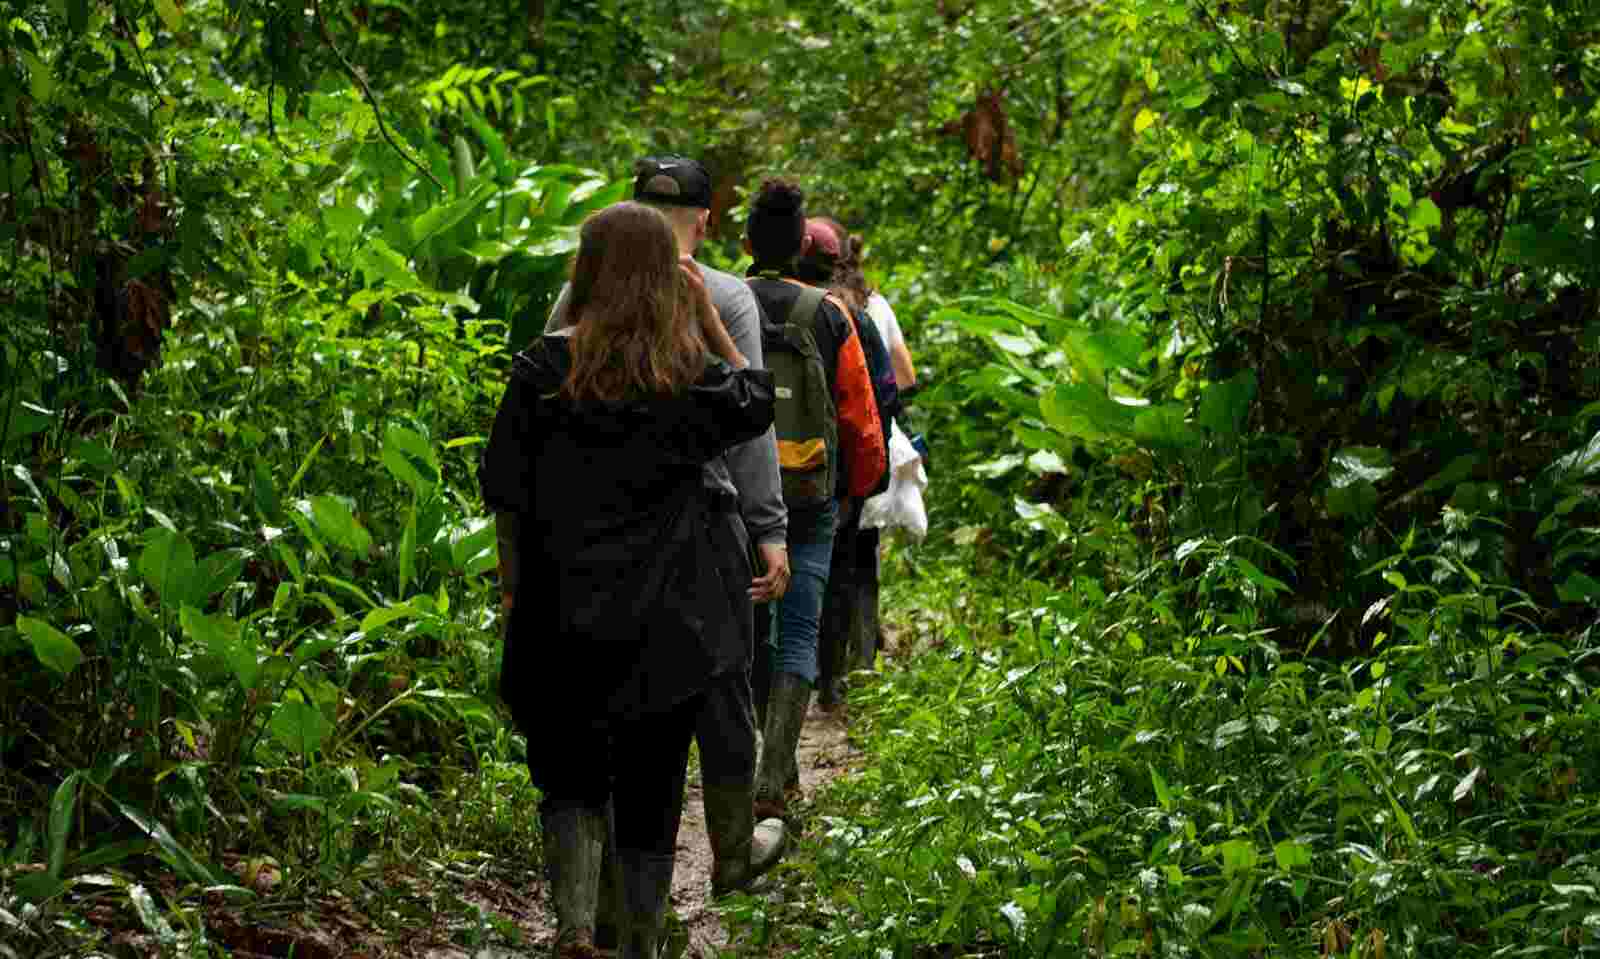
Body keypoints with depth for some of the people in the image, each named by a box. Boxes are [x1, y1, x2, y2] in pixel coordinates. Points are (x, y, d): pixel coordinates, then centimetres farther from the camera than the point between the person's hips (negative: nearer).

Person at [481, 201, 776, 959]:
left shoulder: (545, 369, -8)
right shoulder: (694, 375, -2)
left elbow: (508, 497, -4)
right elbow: (755, 404, 21)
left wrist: (513, 587, 7)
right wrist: (707, 313, 14)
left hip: (563, 614, -1)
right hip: (670, 625, 1)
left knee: (569, 779, 12)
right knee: (651, 789, 12)